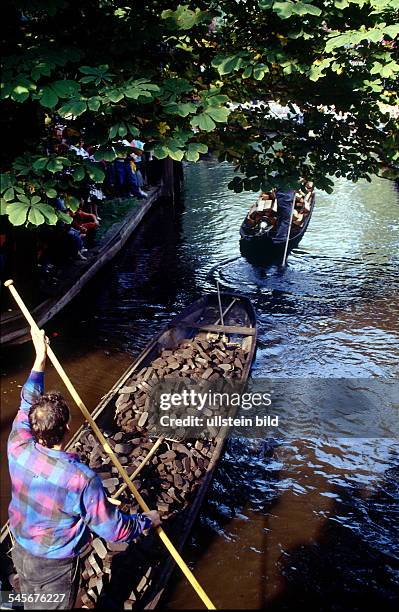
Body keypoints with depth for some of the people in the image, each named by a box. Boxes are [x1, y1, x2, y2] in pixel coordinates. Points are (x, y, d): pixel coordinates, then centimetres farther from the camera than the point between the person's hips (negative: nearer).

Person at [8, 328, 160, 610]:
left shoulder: (19, 449, -23)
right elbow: (115, 529, -23)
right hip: (55, 567, -5)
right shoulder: (83, 479, -35)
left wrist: (40, 357, 5)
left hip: (21, 553, 5)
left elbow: (27, 405, -3)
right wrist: (147, 521, -3)